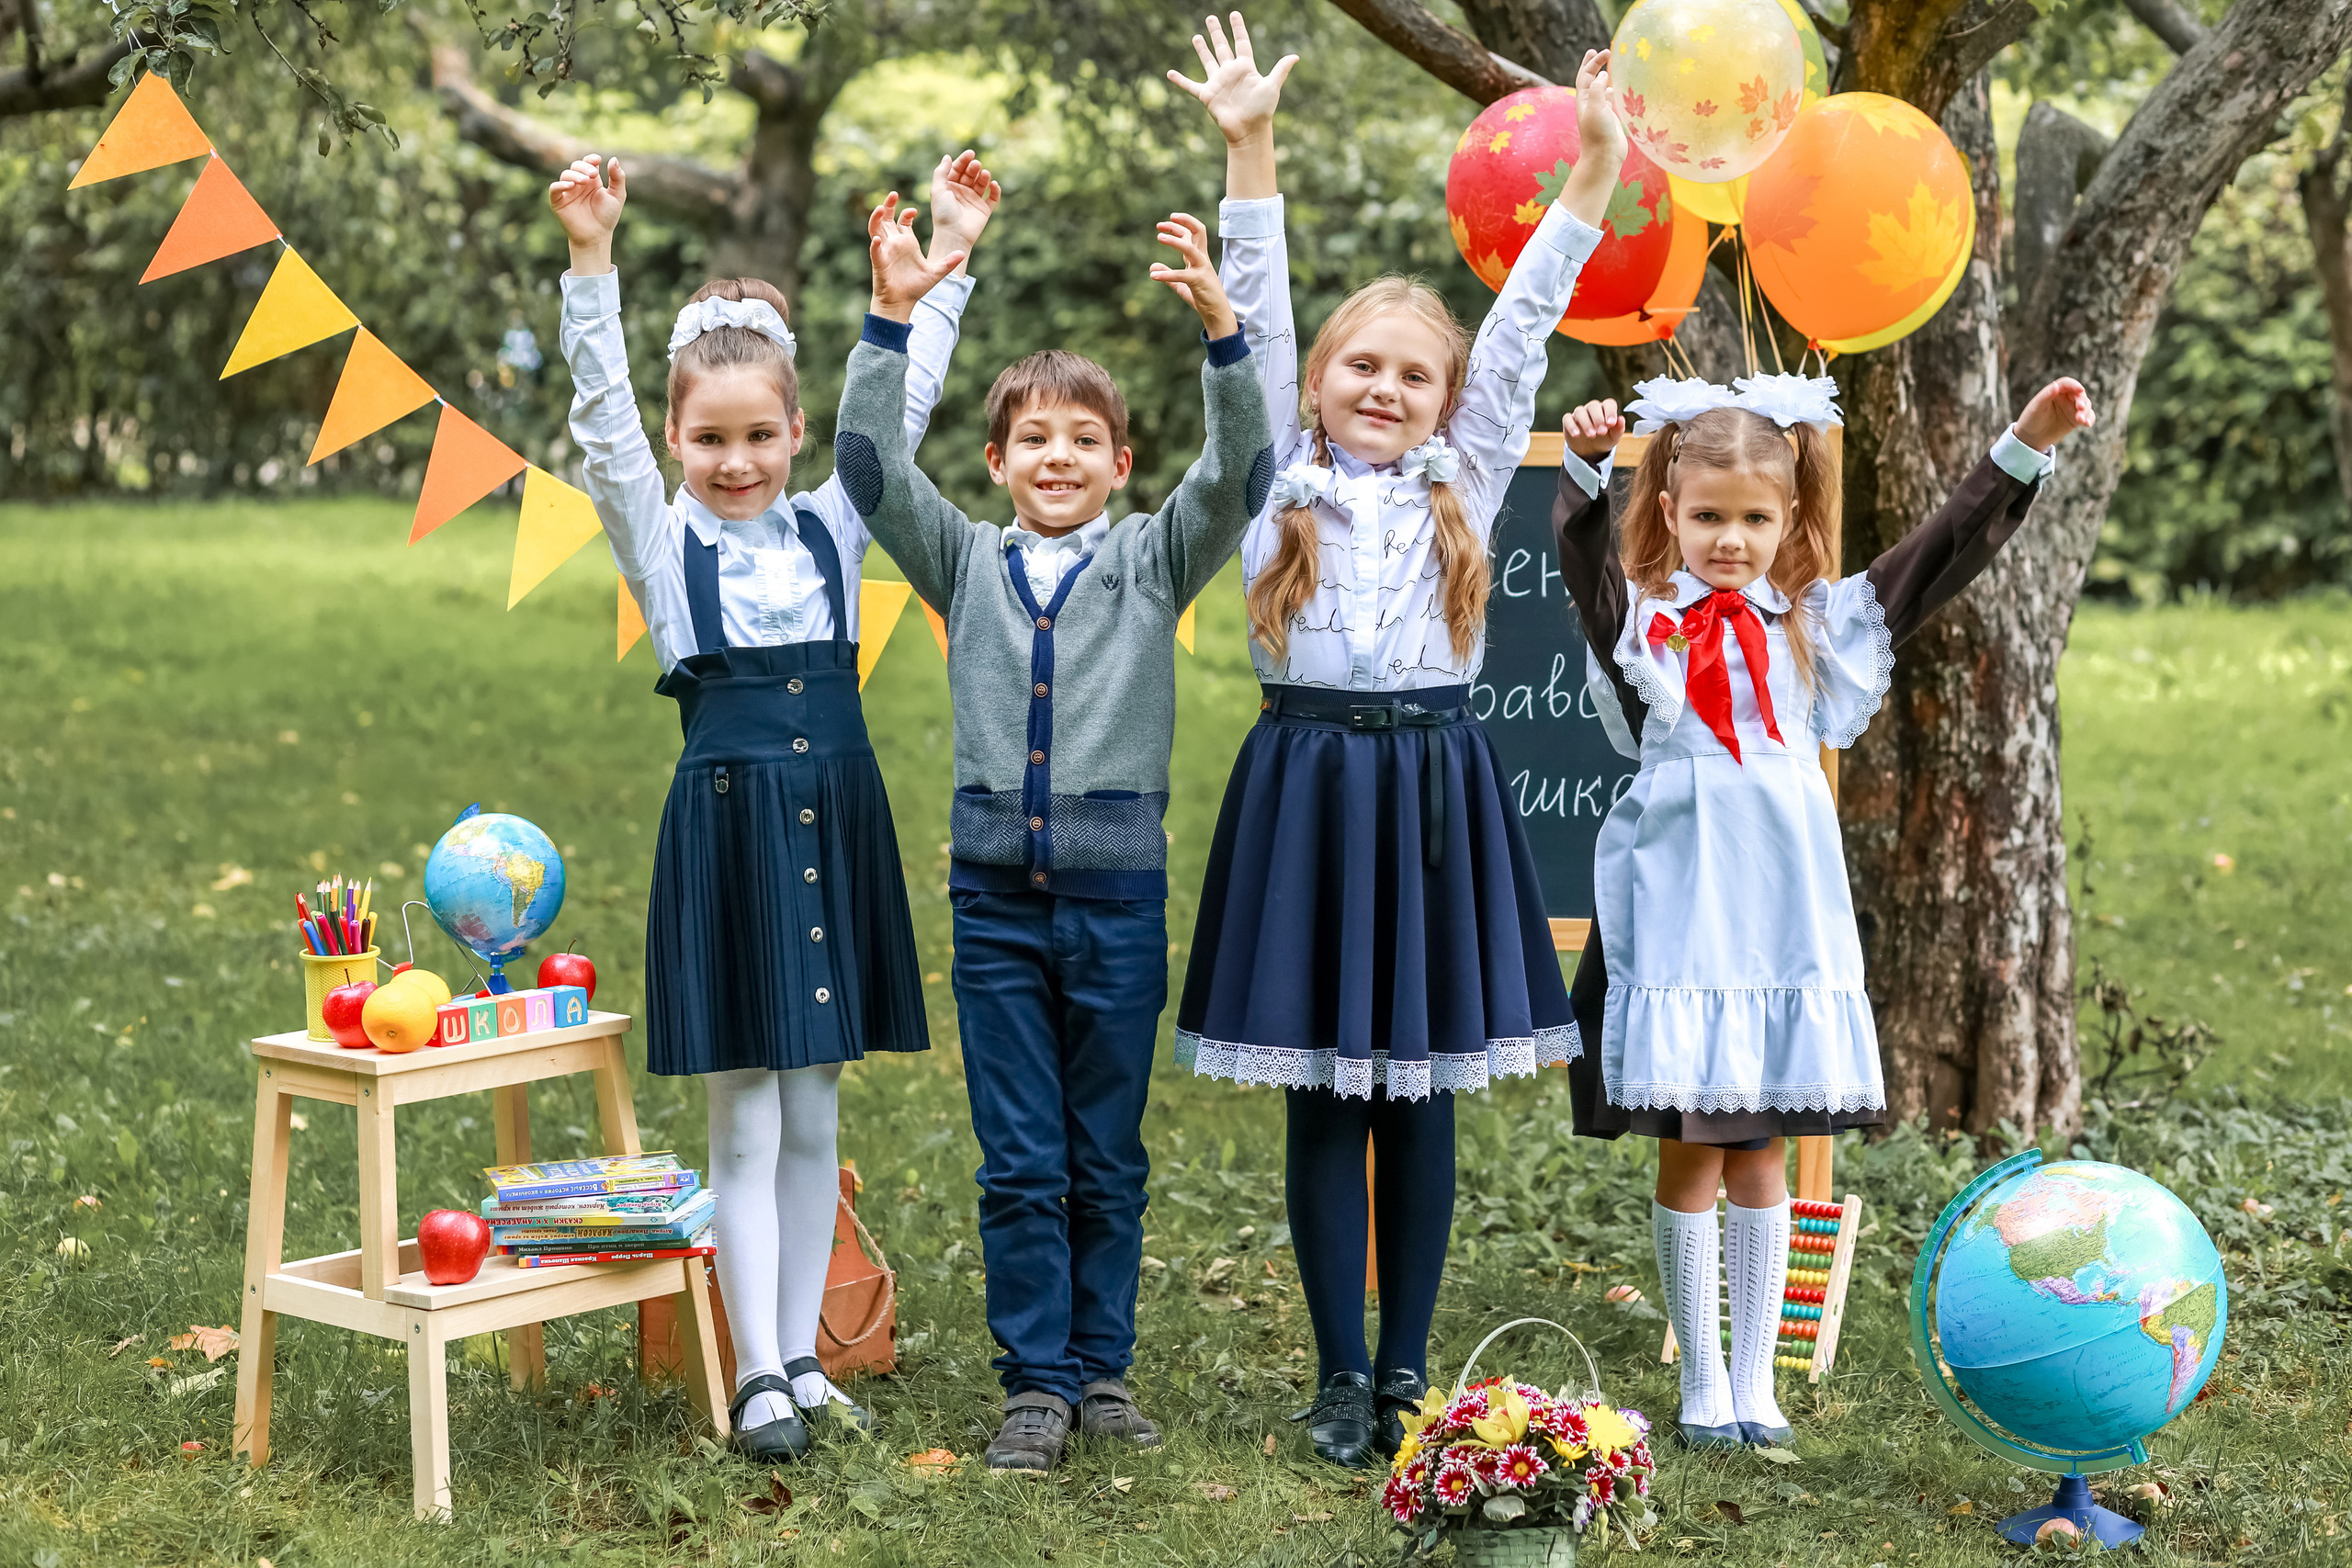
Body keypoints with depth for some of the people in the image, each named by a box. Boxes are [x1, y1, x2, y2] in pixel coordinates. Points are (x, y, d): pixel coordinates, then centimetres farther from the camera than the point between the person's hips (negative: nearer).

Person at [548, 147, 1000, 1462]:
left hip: (836, 821, 3)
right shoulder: (663, 542, 1)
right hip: (726, 824, -3)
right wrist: (594, 265, -21)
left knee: (815, 1117, 10)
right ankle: (757, 1376, 6)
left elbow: (905, 403, 9)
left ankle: (799, 1354, 19)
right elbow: (605, 424, -10)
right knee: (746, 1120, -1)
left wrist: (949, 261, 4)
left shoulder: (831, 529, 9)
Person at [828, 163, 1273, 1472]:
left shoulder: (1153, 562, 4)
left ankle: (1105, 1368, 20)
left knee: (1108, 1155, 9)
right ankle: (1038, 1383, 11)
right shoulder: (969, 564, 7)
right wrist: (894, 320, -13)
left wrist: (1220, 325, -23)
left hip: (1118, 883, -1)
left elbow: (1237, 475, -10)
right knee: (1019, 1159, 4)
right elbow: (873, 467, -2)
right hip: (997, 883, 1)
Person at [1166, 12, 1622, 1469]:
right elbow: (1261, 319, -1)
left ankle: (1408, 1365, 16)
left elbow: (1521, 329, 4)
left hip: (1434, 797, 1)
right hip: (1305, 789, -1)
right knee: (1324, 1098, 4)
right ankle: (1341, 1372, 11)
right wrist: (1250, 149, -9)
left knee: (1422, 1094, 7)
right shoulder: (1287, 477, 6)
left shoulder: (1466, 482, 9)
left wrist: (1594, 169, -1)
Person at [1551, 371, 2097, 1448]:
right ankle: (1701, 1382, 14)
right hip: (1679, 908, -2)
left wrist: (2024, 448, 5)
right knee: (1690, 1148, 3)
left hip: (1785, 915, 3)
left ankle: (1755, 1379, 17)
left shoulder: (1814, 627, 11)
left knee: (1761, 1152, 9)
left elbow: (1941, 557, 12)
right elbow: (1583, 565, -18)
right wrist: (1582, 470, -36)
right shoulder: (1641, 624, 2)